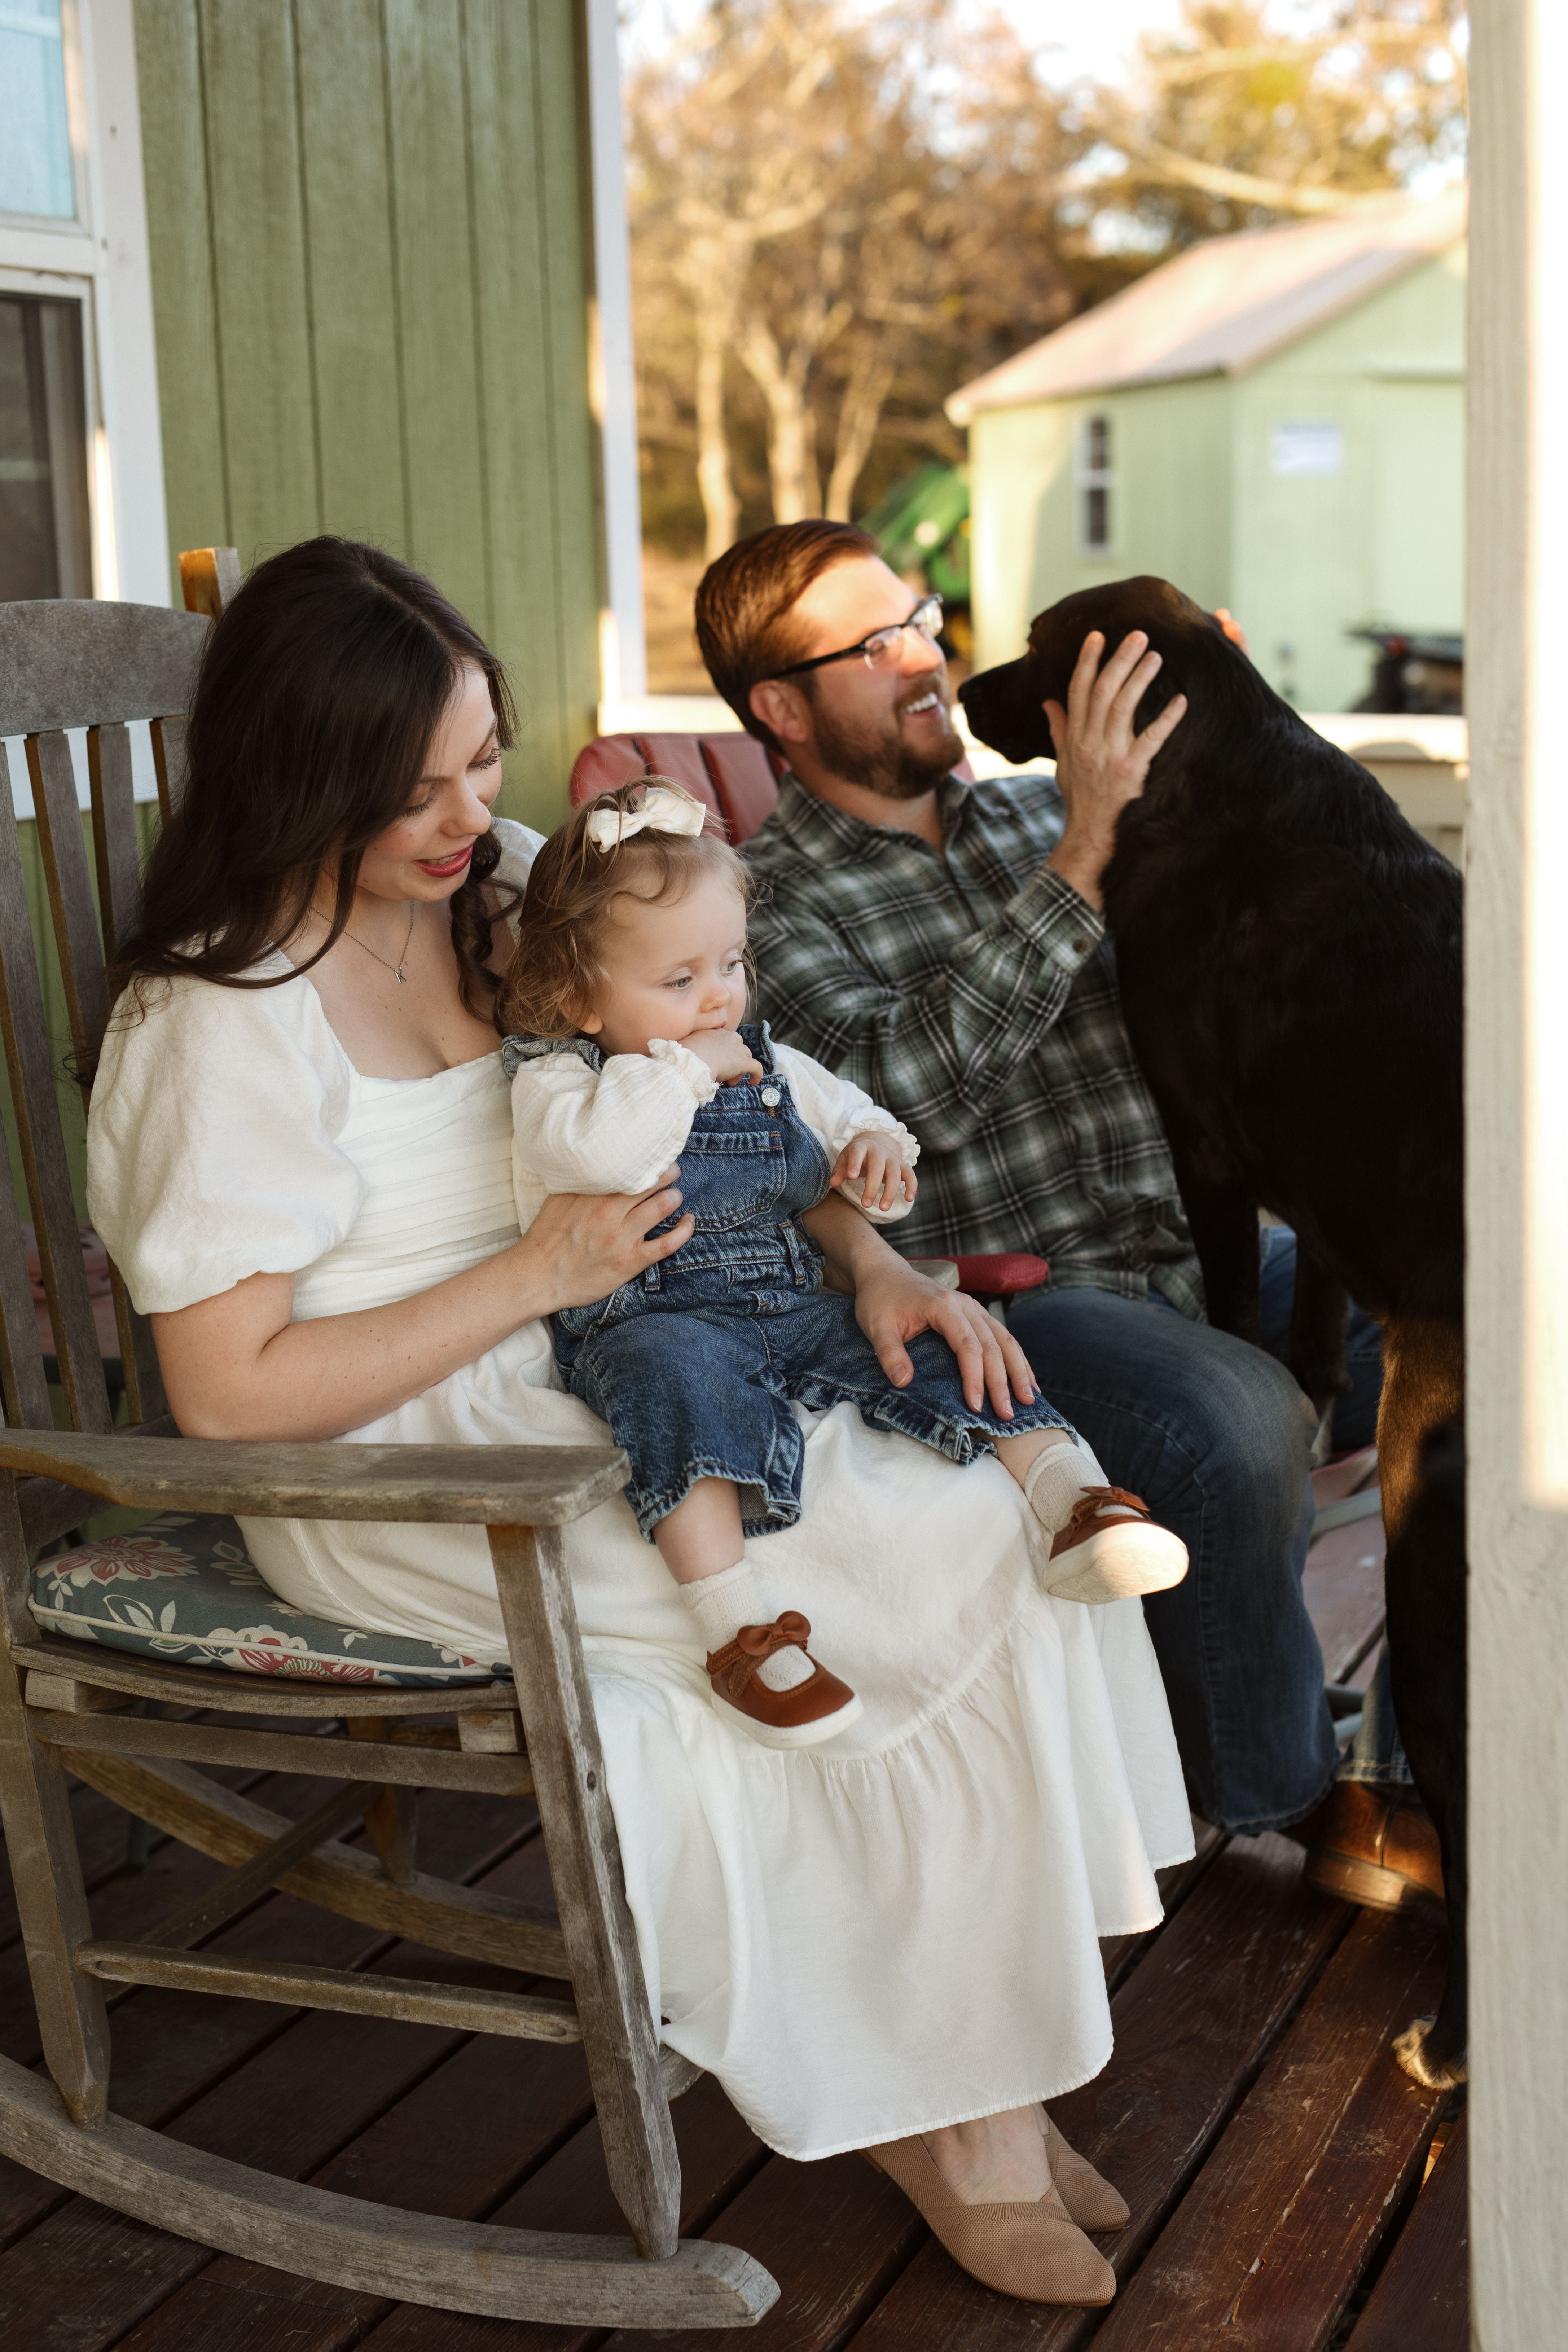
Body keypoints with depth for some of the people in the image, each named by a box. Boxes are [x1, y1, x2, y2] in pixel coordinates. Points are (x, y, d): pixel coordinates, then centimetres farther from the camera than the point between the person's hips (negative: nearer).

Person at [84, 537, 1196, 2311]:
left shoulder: (507, 883, 7)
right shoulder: (222, 1025, -14)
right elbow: (227, 1393, -17)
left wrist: (867, 1261, -4)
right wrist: (539, 1273, -19)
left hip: (610, 1387, 7)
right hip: (399, 1475, -7)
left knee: (994, 1506, -16)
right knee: (945, 1564, -20)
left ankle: (954, 2088, -8)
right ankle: (957, 2092, 0)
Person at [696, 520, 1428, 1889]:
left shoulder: (1037, 816, 18)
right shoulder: (771, 906, -2)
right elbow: (911, 1092, -20)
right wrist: (1080, 859, -22)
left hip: (1200, 1254, 7)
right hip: (1011, 1301, -6)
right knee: (1239, 1420, -34)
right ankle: (1274, 1791, -6)